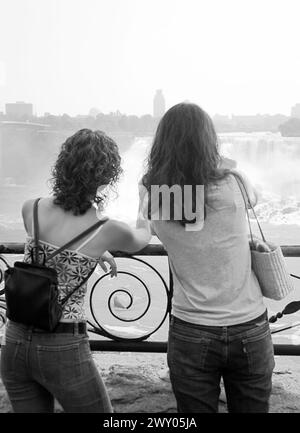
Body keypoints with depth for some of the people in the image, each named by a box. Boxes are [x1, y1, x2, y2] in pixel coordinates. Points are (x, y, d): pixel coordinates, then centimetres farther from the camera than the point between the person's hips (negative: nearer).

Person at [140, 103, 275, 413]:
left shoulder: (151, 196, -11)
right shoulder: (233, 183, -13)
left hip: (191, 334, 1)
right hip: (250, 331, 0)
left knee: (195, 408, 19)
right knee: (252, 406, 21)